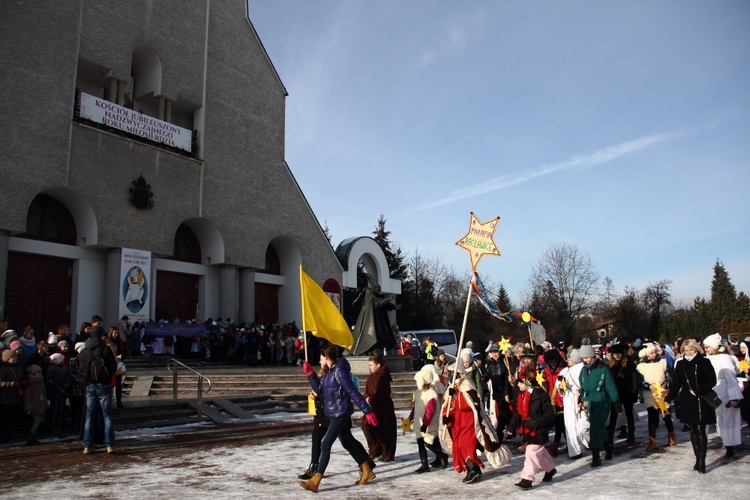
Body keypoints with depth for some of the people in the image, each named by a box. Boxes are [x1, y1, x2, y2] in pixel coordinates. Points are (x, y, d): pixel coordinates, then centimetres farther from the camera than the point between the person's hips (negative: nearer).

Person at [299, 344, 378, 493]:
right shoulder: (328, 373, 10)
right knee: (347, 443, 18)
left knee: (325, 445, -10)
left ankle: (315, 482, -6)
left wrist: (367, 411, -18)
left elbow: (354, 393, -19)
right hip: (335, 414, 10)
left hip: (341, 414, -10)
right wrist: (310, 373, 7)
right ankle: (367, 472, 31)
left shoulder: (339, 372, -18)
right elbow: (318, 388, 17)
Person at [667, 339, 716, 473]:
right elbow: (676, 384, 7)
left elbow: (712, 381, -6)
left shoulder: (704, 362, -3)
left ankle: (701, 461, -2)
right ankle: (698, 460, 15)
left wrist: (698, 391, -15)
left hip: (702, 402, -4)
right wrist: (668, 399, -2)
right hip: (687, 403, 4)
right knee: (693, 432, 8)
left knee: (700, 431, -5)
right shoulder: (680, 364, 7)